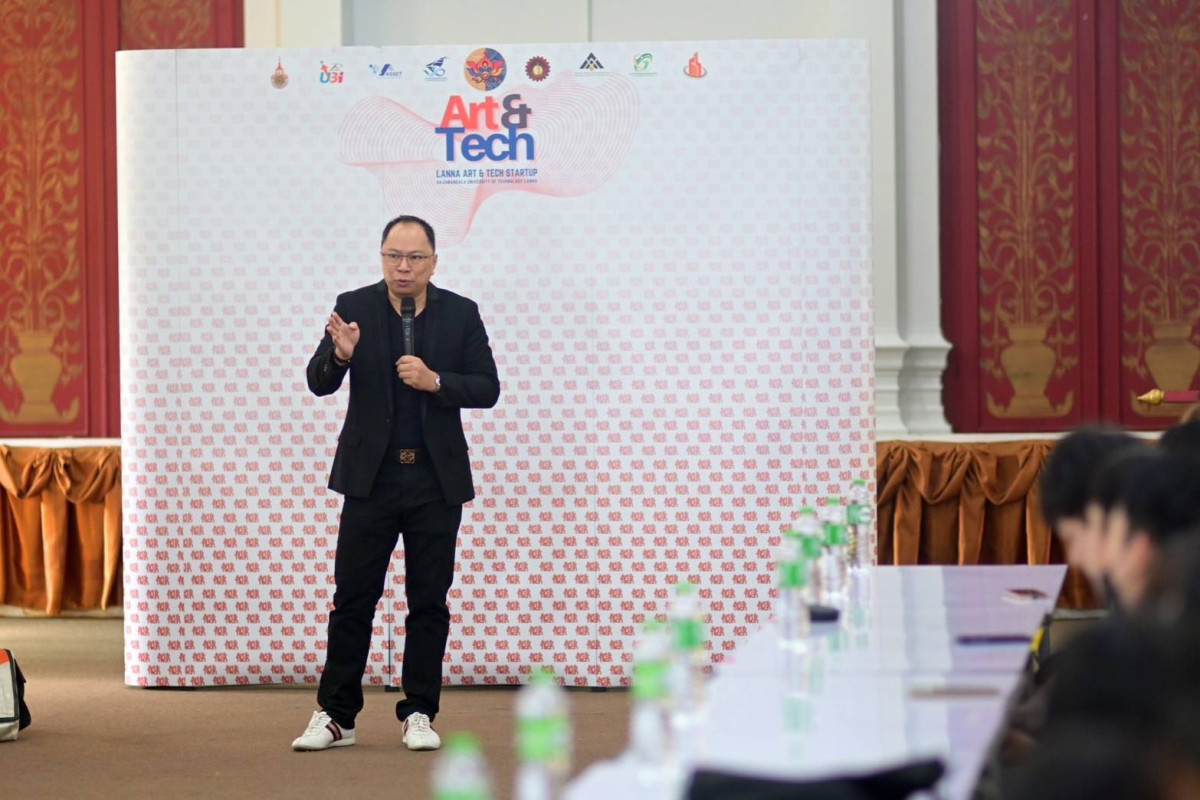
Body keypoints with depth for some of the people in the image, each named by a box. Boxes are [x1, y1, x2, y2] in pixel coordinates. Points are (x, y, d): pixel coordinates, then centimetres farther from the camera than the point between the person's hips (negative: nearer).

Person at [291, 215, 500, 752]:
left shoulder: (461, 314, 1)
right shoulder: (354, 307, -1)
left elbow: (487, 389, -1)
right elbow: (319, 384, -5)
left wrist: (435, 381, -17)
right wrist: (339, 354, -27)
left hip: (437, 481, 1)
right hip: (371, 478, -1)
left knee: (429, 602, 6)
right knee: (352, 598, 2)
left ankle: (419, 713, 16)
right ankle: (335, 715, 9)